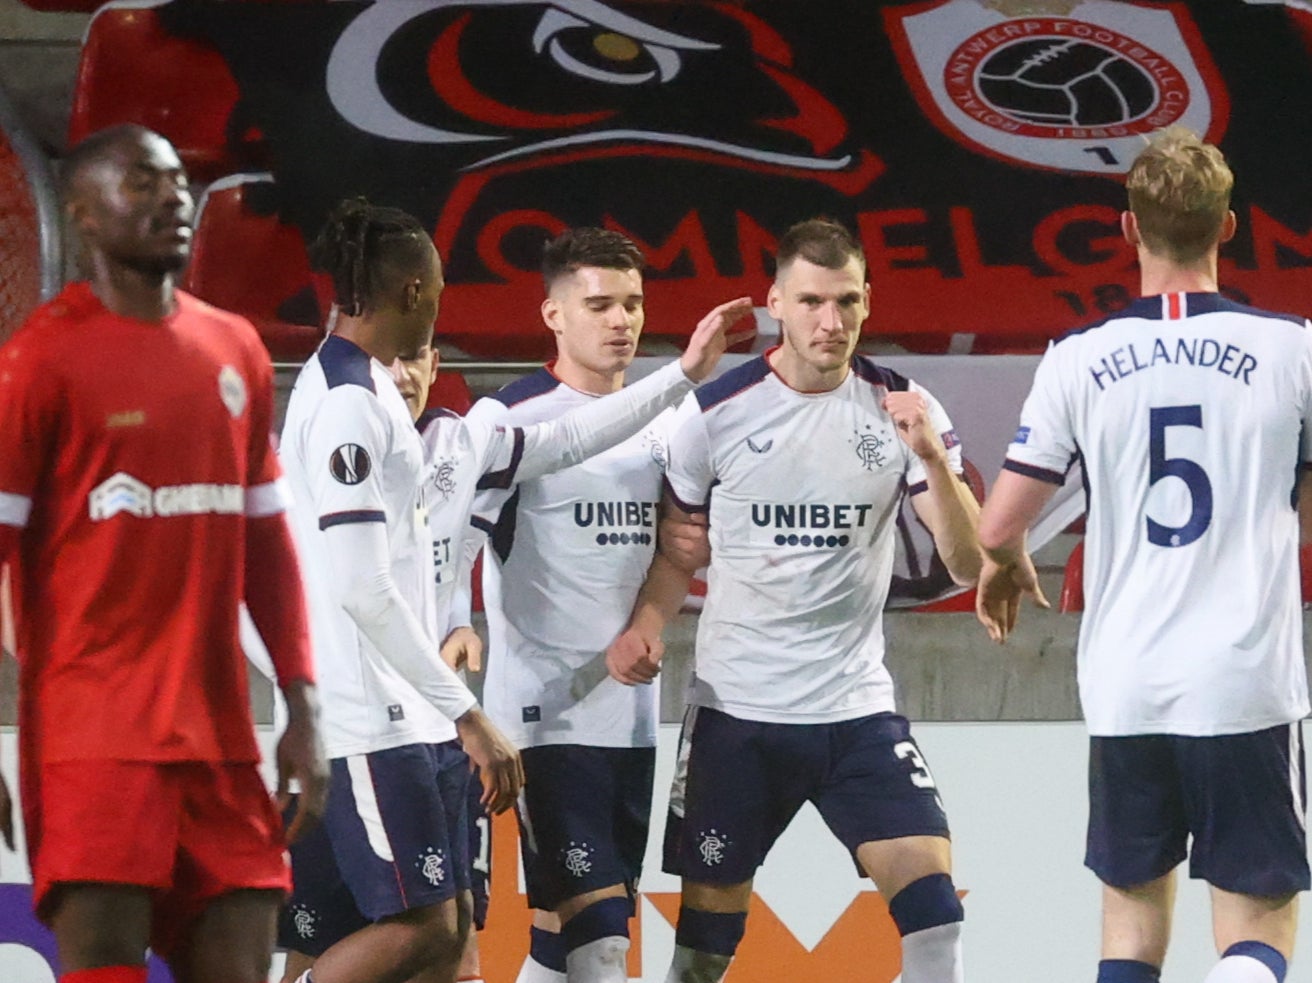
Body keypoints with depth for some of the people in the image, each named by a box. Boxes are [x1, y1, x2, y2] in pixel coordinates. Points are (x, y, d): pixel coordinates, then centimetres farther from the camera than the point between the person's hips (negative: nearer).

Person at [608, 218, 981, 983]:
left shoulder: (903, 410, -2)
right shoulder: (716, 412, -4)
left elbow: (968, 564, -8)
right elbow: (676, 548, 9)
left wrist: (932, 457, -23)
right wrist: (647, 623, -11)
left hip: (857, 709, 0)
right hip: (736, 710, 0)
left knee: (933, 905, -15)